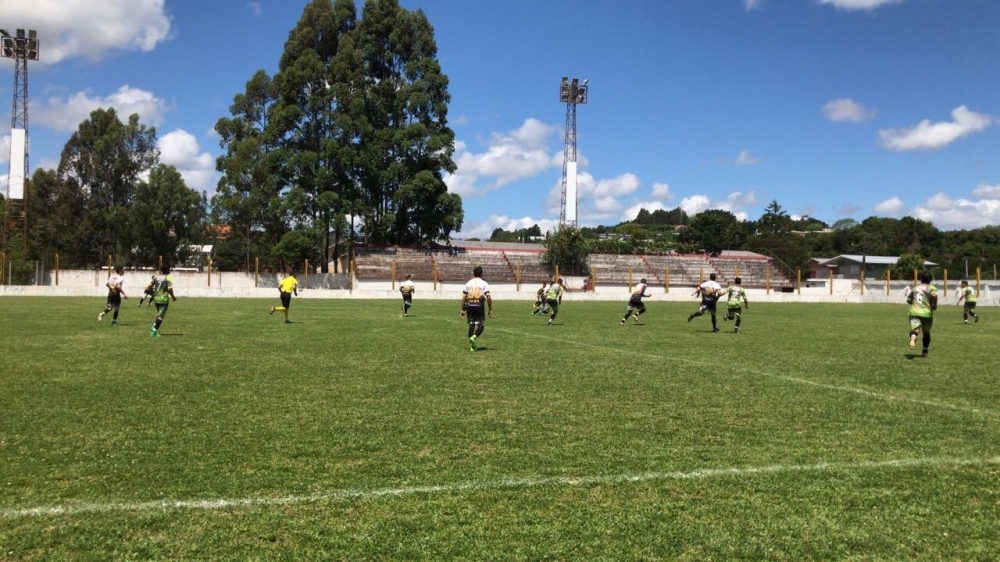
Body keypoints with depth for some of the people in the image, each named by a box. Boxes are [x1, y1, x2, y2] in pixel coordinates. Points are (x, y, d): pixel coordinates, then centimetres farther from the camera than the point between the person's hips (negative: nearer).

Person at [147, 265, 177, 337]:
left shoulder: (156, 277, 8)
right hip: (164, 299, -6)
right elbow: (169, 289, -18)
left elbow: (149, 286, 5)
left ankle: (154, 327, 12)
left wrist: (153, 293, 20)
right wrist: (173, 297, -4)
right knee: (161, 316, -2)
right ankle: (154, 329, -9)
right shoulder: (168, 278, -9)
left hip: (156, 299, 6)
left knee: (159, 314, 23)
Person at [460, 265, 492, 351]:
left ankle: (472, 346, 11)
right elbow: (488, 297, -9)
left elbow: (464, 297, 5)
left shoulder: (468, 283, 8)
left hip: (470, 306, 3)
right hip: (479, 306, -3)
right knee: (481, 326, 5)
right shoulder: (484, 284, -1)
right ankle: (473, 338, -22)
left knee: (471, 326, 11)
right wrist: (490, 310, -3)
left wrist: (463, 310, 10)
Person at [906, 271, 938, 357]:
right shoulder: (931, 288, 4)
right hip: (927, 314, -1)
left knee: (914, 329, -20)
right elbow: (934, 295, -18)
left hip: (914, 313, 1)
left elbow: (908, 300, 23)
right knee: (926, 333, 22)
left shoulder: (915, 288, 18)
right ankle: (924, 352, 30)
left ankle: (912, 339, -55)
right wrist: (934, 305, -2)